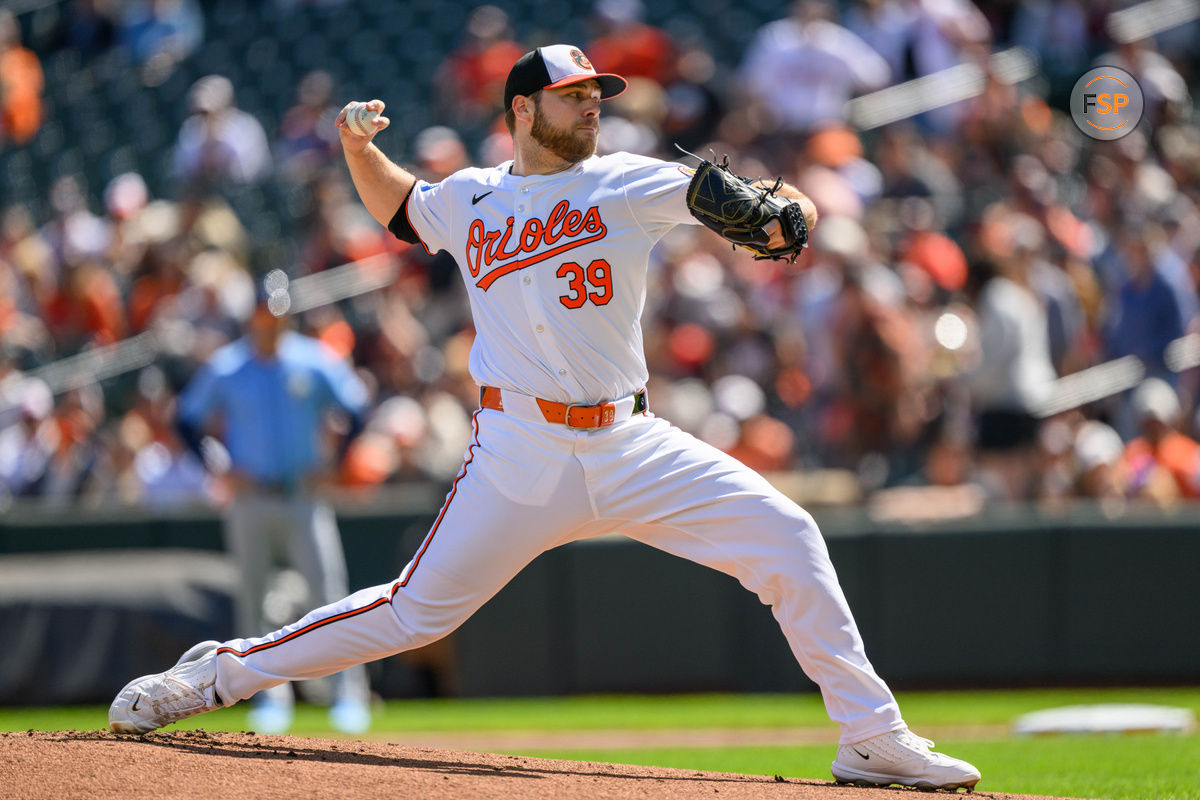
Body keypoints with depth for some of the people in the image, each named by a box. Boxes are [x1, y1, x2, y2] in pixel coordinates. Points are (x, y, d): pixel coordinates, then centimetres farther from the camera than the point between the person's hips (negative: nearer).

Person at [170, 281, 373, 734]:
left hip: (303, 497, -1)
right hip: (250, 500, 1)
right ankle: (270, 697, 11)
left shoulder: (316, 364, -2)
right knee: (253, 603, 3)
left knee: (330, 595, -9)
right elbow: (188, 420, 8)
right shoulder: (224, 370, -1)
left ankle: (348, 696, -7)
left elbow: (356, 411, 7)